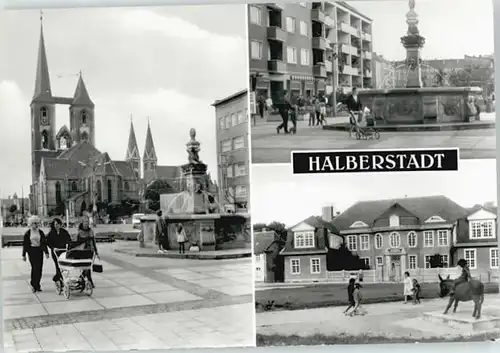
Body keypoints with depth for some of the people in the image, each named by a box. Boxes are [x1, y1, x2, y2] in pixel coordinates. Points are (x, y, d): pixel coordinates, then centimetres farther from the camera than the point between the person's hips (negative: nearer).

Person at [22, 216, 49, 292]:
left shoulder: (40, 232, 8)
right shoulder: (28, 233, 1)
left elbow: (44, 243, 11)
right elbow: (25, 244, 3)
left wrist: (46, 252, 7)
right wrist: (24, 255, 2)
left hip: (39, 251, 3)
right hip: (32, 251, -3)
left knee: (39, 268, 2)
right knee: (35, 268, -10)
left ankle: (36, 285, 12)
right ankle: (34, 284, 1)